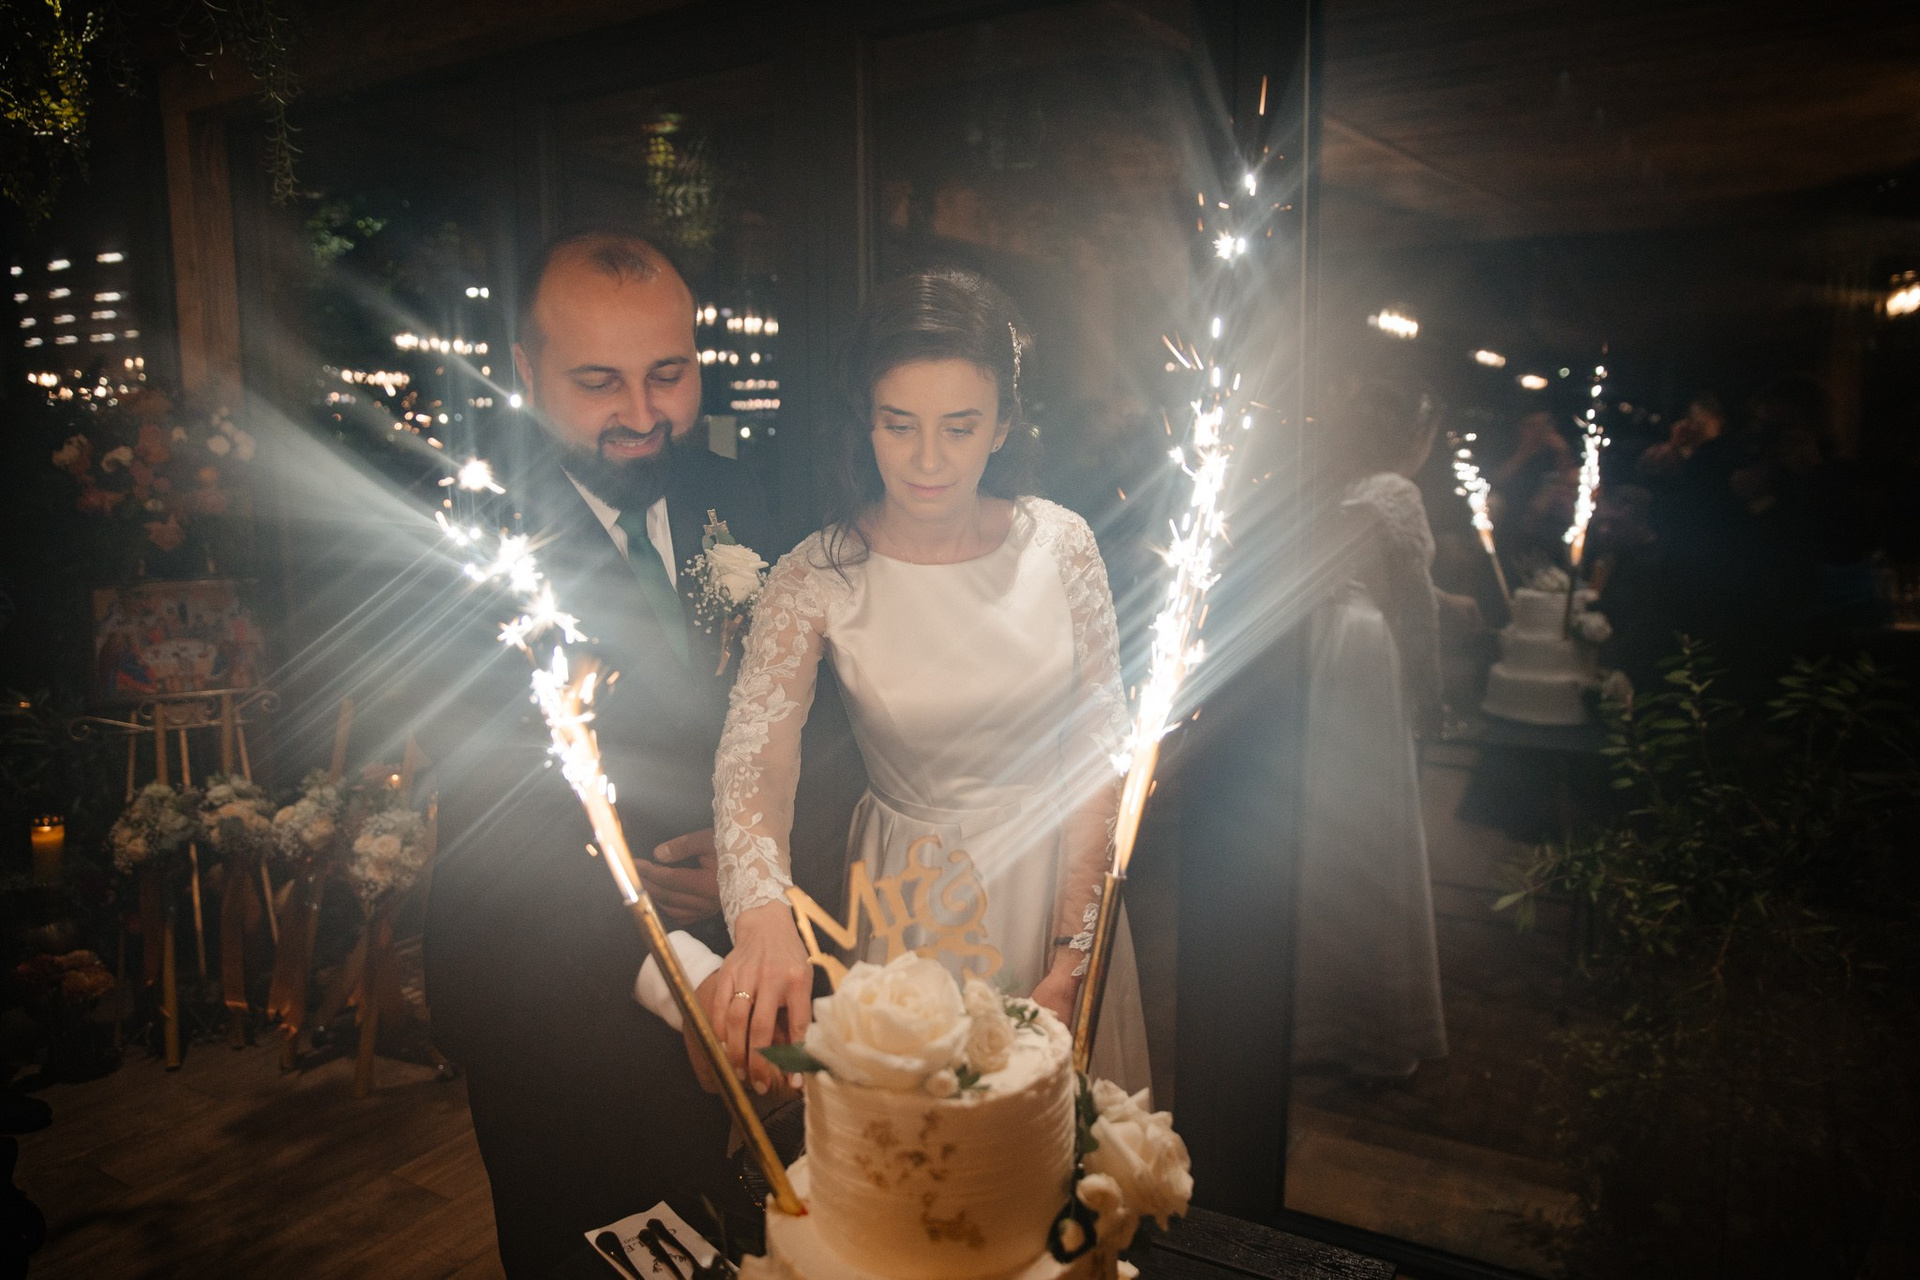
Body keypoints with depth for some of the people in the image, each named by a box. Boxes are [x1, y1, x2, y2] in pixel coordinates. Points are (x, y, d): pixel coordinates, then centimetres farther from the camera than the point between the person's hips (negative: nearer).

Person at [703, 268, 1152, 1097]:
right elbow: (751, 760, -27)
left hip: (1057, 877, 2)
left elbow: (1101, 751, -7)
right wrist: (763, 913, -47)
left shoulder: (1059, 543, -10)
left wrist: (1069, 961, -13)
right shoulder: (815, 580, -15)